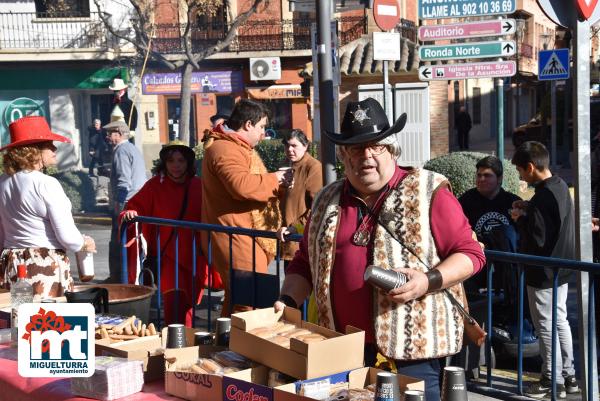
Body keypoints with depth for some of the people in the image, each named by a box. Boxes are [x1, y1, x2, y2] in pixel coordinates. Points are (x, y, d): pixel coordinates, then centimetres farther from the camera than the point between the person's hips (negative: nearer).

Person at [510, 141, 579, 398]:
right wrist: (528, 211, 5)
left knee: (546, 326, 2)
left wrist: (520, 219, -11)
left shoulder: (542, 197, -25)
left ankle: (552, 381, 12)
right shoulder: (561, 186, 4)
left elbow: (536, 241, -26)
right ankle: (568, 375, 27)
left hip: (543, 273, -9)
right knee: (560, 321, 18)